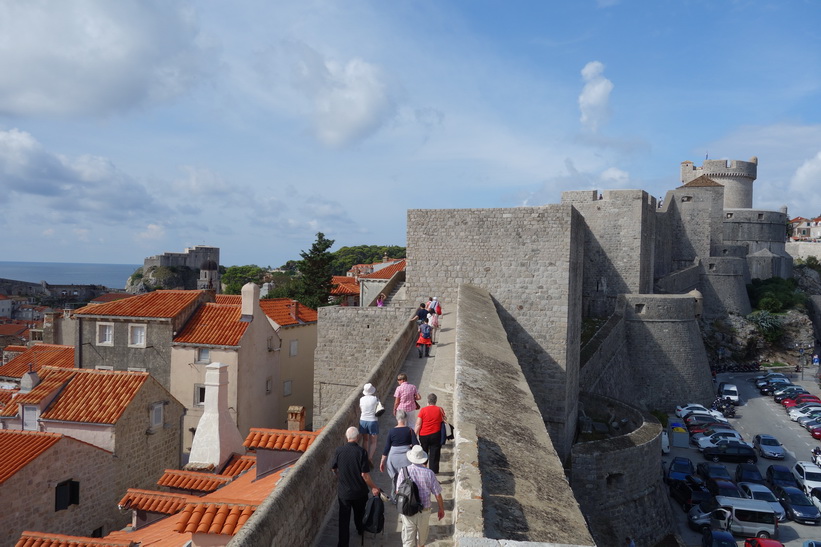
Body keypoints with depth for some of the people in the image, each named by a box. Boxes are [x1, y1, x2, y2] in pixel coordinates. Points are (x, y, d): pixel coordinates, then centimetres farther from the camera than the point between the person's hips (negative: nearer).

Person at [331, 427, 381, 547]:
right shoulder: (361, 452, -19)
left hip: (343, 491, 0)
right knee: (359, 513, 25)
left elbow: (334, 469, 4)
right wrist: (373, 487, -5)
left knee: (344, 518, 10)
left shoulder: (339, 451, -12)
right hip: (359, 491, 0)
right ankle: (361, 530, 48)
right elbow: (365, 474, -19)